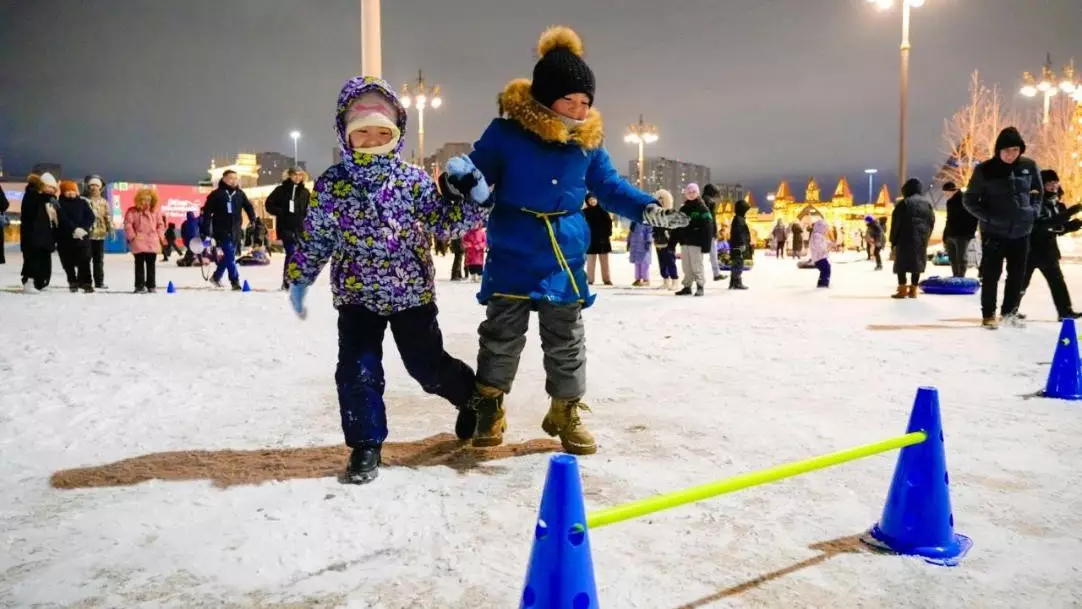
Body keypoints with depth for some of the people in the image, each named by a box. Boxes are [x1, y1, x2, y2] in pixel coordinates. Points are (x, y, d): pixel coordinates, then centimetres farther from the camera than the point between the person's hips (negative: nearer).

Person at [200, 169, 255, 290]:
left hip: (235, 231, 5)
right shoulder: (217, 194, -5)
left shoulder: (240, 194, 6)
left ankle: (216, 277, 31)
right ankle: (235, 282, -10)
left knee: (229, 256, 12)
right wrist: (205, 229, -9)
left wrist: (253, 221, 1)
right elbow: (207, 212, -5)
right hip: (222, 230, -5)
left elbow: (248, 207, 15)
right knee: (230, 255, -12)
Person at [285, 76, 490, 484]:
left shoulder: (413, 179, -5)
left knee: (428, 365, 6)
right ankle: (366, 444, 11)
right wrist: (298, 279, 6)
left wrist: (474, 199, -20)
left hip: (412, 292, -1)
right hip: (357, 295, 1)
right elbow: (314, 237, 6)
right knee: (358, 371, -4)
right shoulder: (331, 184, -2)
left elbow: (445, 223, -5)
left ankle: (474, 396, 35)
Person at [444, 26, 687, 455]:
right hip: (512, 257, -3)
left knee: (566, 342, 11)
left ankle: (566, 412, 27)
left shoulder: (588, 140, 0)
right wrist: (460, 177, -27)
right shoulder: (507, 132, -12)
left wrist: (645, 208, -3)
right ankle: (488, 408, 25)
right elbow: (476, 172, -3)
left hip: (566, 259, 3)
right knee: (501, 337, 7)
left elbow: (608, 186, 11)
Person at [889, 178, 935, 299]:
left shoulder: (904, 203, -5)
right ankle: (913, 290, 8)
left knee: (901, 262, 1)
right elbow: (932, 221, 13)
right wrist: (926, 237, 18)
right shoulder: (928, 203, 11)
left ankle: (903, 290, -4)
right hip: (922, 238, 5)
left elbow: (896, 223, -6)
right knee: (918, 262, 9)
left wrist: (893, 241, -1)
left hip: (906, 237, -5)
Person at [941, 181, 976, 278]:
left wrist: (971, 232, -18)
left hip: (962, 235, -8)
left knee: (961, 258, -7)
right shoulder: (950, 201, 14)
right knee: (953, 259, 11)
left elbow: (973, 216, -13)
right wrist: (945, 236, 15)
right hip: (951, 234, 8)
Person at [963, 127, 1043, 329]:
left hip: (1021, 232, 4)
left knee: (1018, 275, 10)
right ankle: (988, 315, 14)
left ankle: (1009, 312, 26)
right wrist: (987, 217, -14)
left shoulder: (1029, 167, -1)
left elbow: (1038, 191, 16)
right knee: (991, 275, 1)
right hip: (994, 232, -3)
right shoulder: (985, 170, -11)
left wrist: (1034, 211, 1)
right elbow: (969, 200, -4)